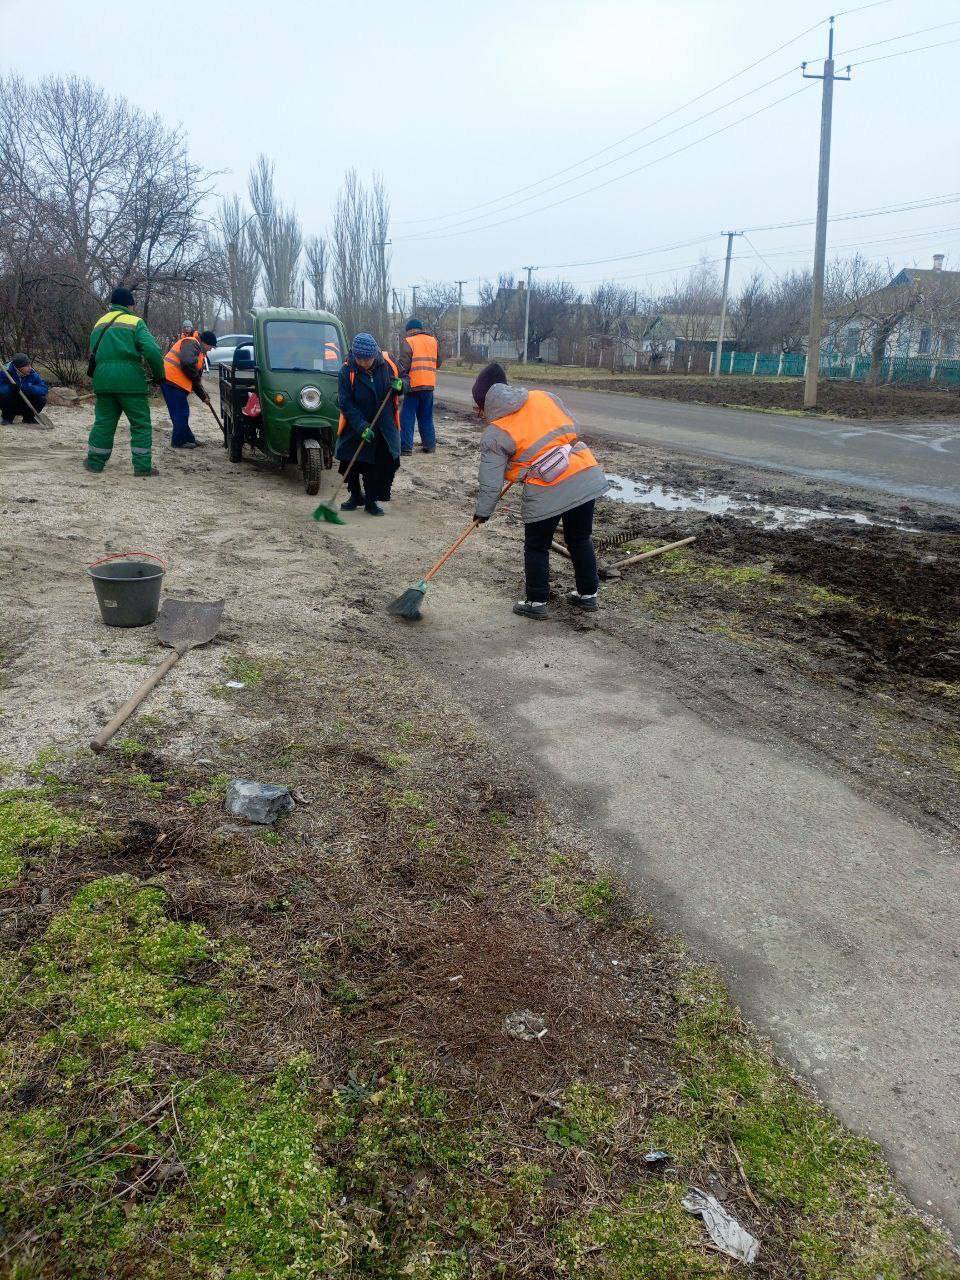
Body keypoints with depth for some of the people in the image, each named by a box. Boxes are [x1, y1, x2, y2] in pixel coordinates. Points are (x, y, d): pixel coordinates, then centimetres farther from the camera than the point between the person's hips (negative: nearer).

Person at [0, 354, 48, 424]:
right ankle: (7, 417, -2)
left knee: (42, 398, -21)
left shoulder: (32, 373, -13)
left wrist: (29, 388, -37)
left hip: (25, 405, 2)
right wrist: (10, 388, -46)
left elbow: (44, 388, -21)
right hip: (11, 405, -2)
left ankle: (28, 417, 5)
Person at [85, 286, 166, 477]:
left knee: (103, 421, 15)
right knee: (141, 423, 2)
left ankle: (95, 462, 17)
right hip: (130, 380, -6)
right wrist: (159, 375, -2)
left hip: (103, 380, 6)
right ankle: (142, 466, -2)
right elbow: (152, 351, -14)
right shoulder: (135, 323, -3)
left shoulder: (100, 324, 17)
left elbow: (93, 353, 23)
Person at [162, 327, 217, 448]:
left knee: (182, 412, 17)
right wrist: (196, 377, -8)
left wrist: (203, 396, 24)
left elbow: (196, 377, 27)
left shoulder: (199, 352, 24)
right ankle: (178, 441, 3)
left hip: (176, 382, 10)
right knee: (181, 412, -4)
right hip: (172, 379, -10)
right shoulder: (191, 343, -8)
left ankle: (188, 438, 26)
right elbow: (187, 363, -25)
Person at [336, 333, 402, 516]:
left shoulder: (387, 364, -9)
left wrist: (399, 386, -16)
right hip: (355, 428, -1)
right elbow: (345, 403, -16)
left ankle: (371, 500, 14)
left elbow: (403, 379, 10)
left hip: (384, 427, 1)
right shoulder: (346, 371, -15)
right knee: (351, 464, 10)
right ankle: (356, 496, 33)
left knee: (385, 464, -2)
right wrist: (361, 426, -26)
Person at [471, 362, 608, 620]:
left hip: (547, 493, -5)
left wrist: (483, 512, 12)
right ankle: (588, 595, 31)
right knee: (580, 539, 20)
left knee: (537, 547, 14)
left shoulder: (495, 434, -4)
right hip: (585, 478, 5)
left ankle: (536, 603, 20)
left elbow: (491, 482, -1)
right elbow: (572, 429, 16)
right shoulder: (545, 397, 7)